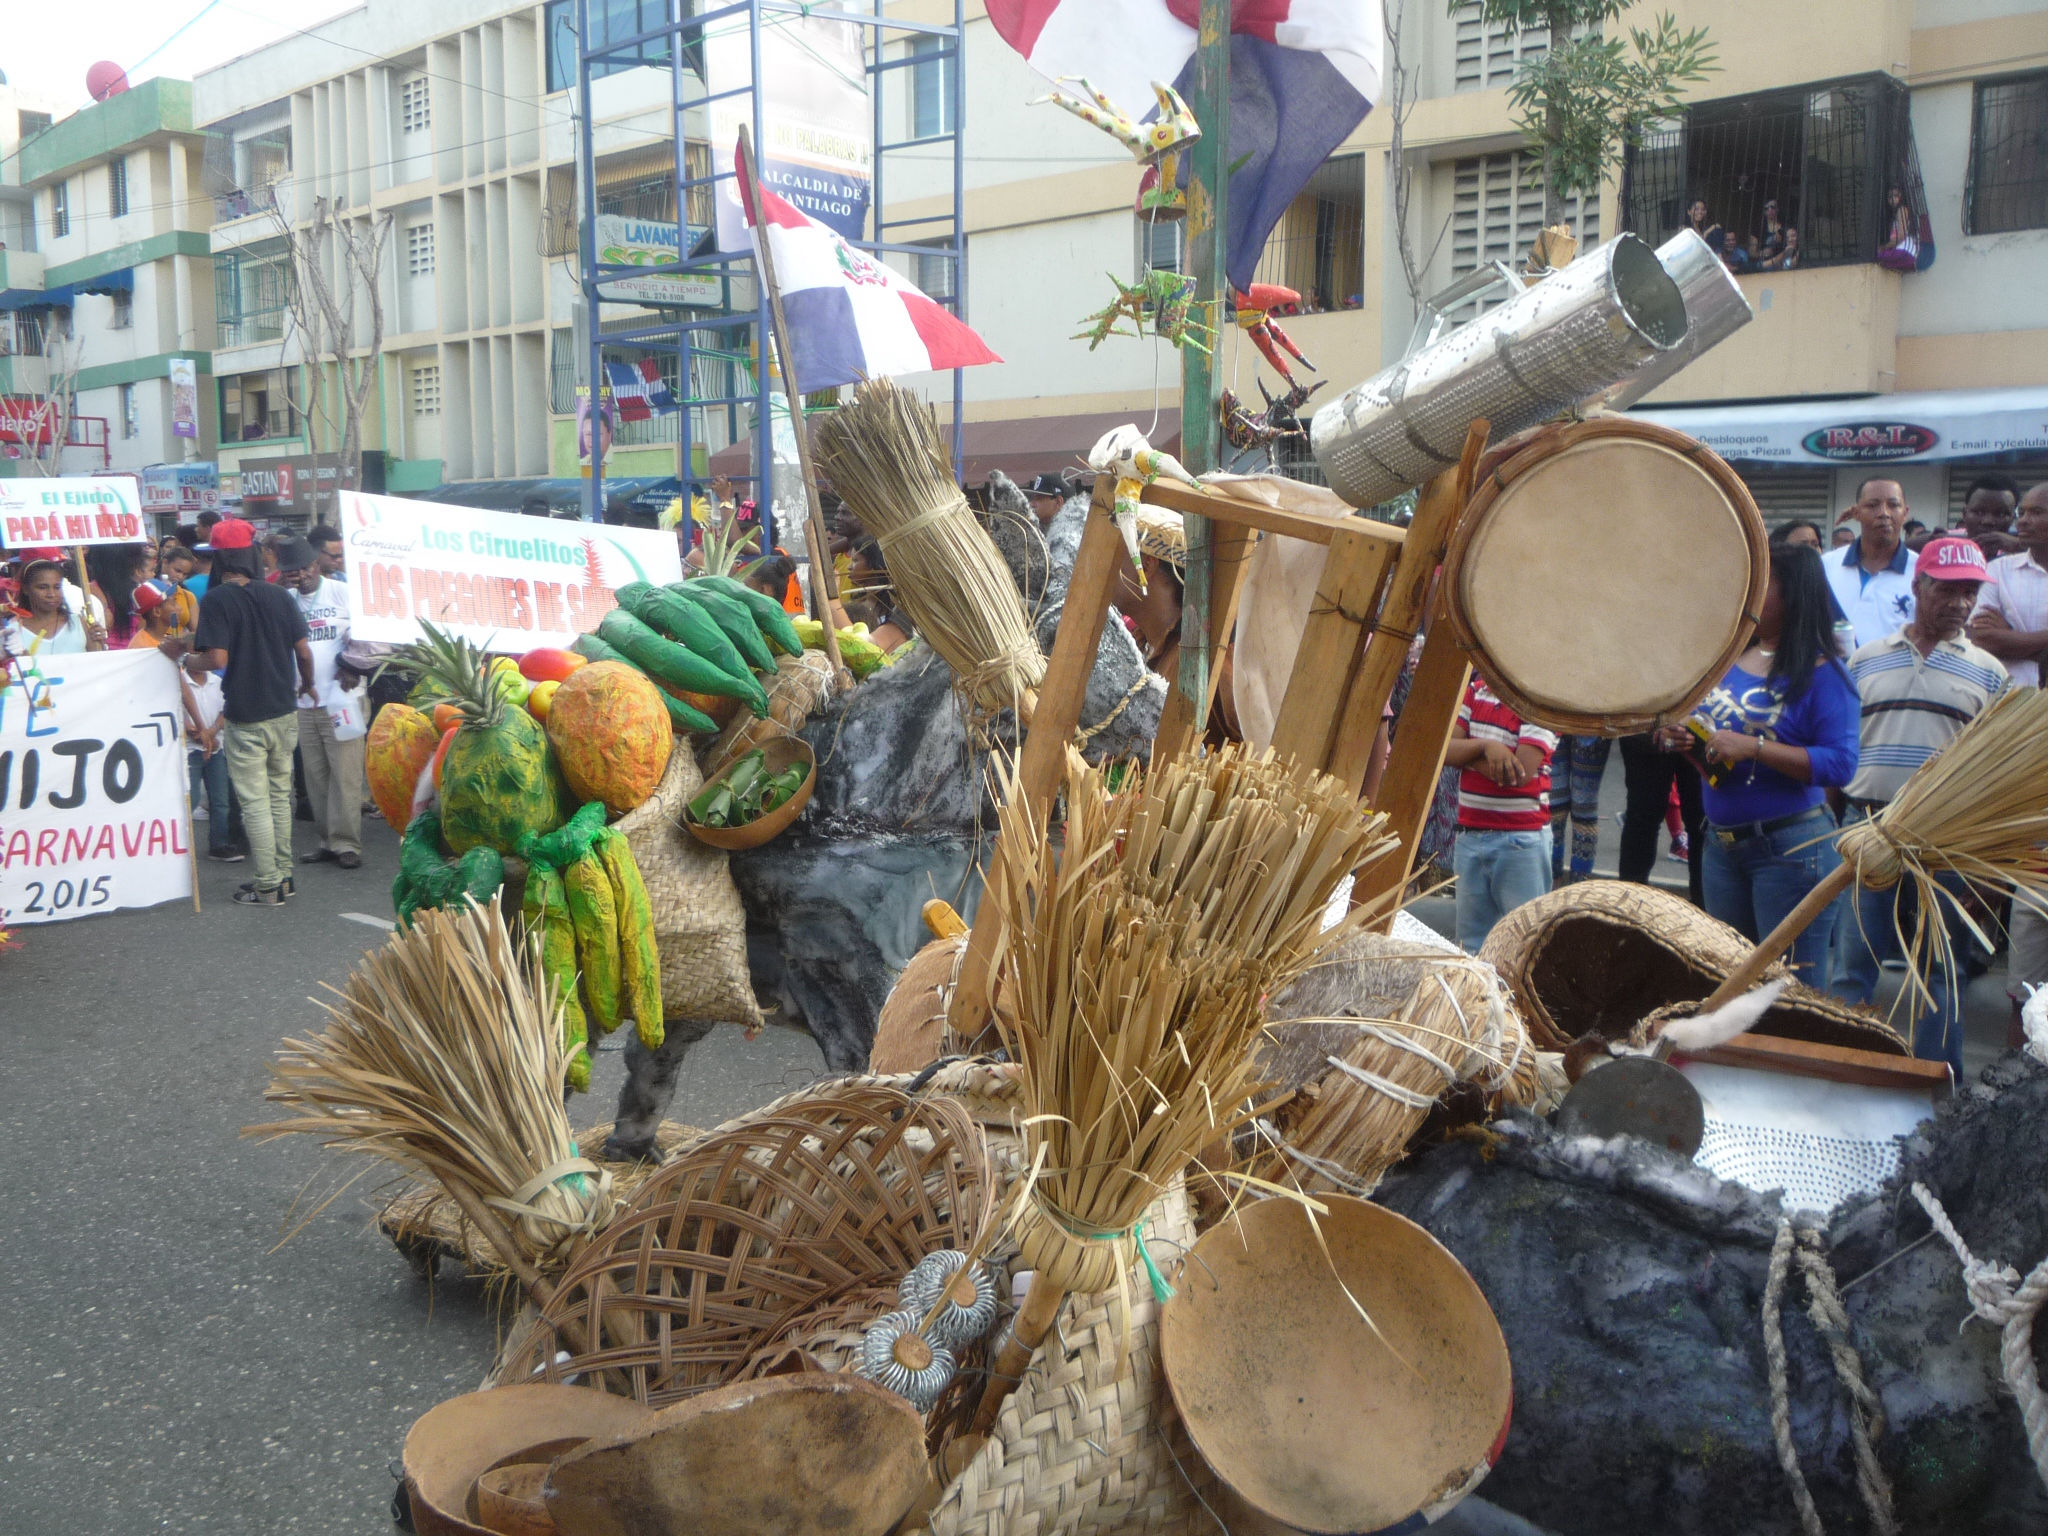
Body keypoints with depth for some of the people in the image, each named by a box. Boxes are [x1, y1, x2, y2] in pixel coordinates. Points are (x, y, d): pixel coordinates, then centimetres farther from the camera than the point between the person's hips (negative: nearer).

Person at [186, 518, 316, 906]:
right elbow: (304, 651, 2)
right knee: (280, 794, 16)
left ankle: (268, 885, 6)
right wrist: (307, 685, 20)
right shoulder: (279, 596, 1)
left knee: (255, 802, 2)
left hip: (246, 717, -5)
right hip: (285, 712, 5)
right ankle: (283, 875, 22)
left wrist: (190, 662, 2)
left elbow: (218, 658, -19)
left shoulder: (216, 600, -12)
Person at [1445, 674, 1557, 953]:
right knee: (1471, 944, 13)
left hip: (1521, 838, -6)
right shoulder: (1474, 692, 8)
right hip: (1470, 834, 6)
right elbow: (1445, 749, -1)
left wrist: (1466, 753, -9)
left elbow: (1520, 773, -20)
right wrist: (1485, 745, -19)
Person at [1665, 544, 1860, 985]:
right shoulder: (1728, 660, 9)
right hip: (1721, 845, 7)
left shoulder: (1822, 672, -11)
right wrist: (1689, 743, -4)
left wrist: (1753, 747, -24)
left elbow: (1840, 765, -19)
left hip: (1791, 849, -7)